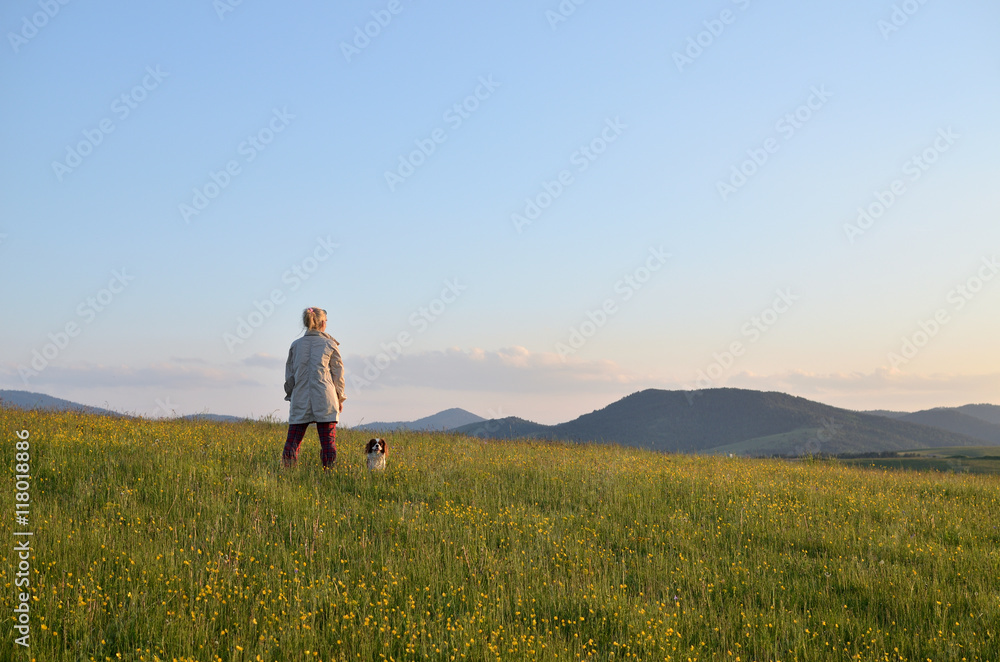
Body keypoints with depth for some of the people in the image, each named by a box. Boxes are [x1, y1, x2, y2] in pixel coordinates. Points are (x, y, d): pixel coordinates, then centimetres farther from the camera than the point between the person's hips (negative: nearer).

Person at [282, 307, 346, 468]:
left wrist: (291, 396, 20)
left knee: (293, 441, 4)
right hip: (325, 400, -2)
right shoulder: (330, 344, 1)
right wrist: (340, 398, 12)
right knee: (328, 441, 2)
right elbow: (338, 373, 4)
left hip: (300, 400, 2)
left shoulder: (295, 345, 7)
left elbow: (289, 375, 10)